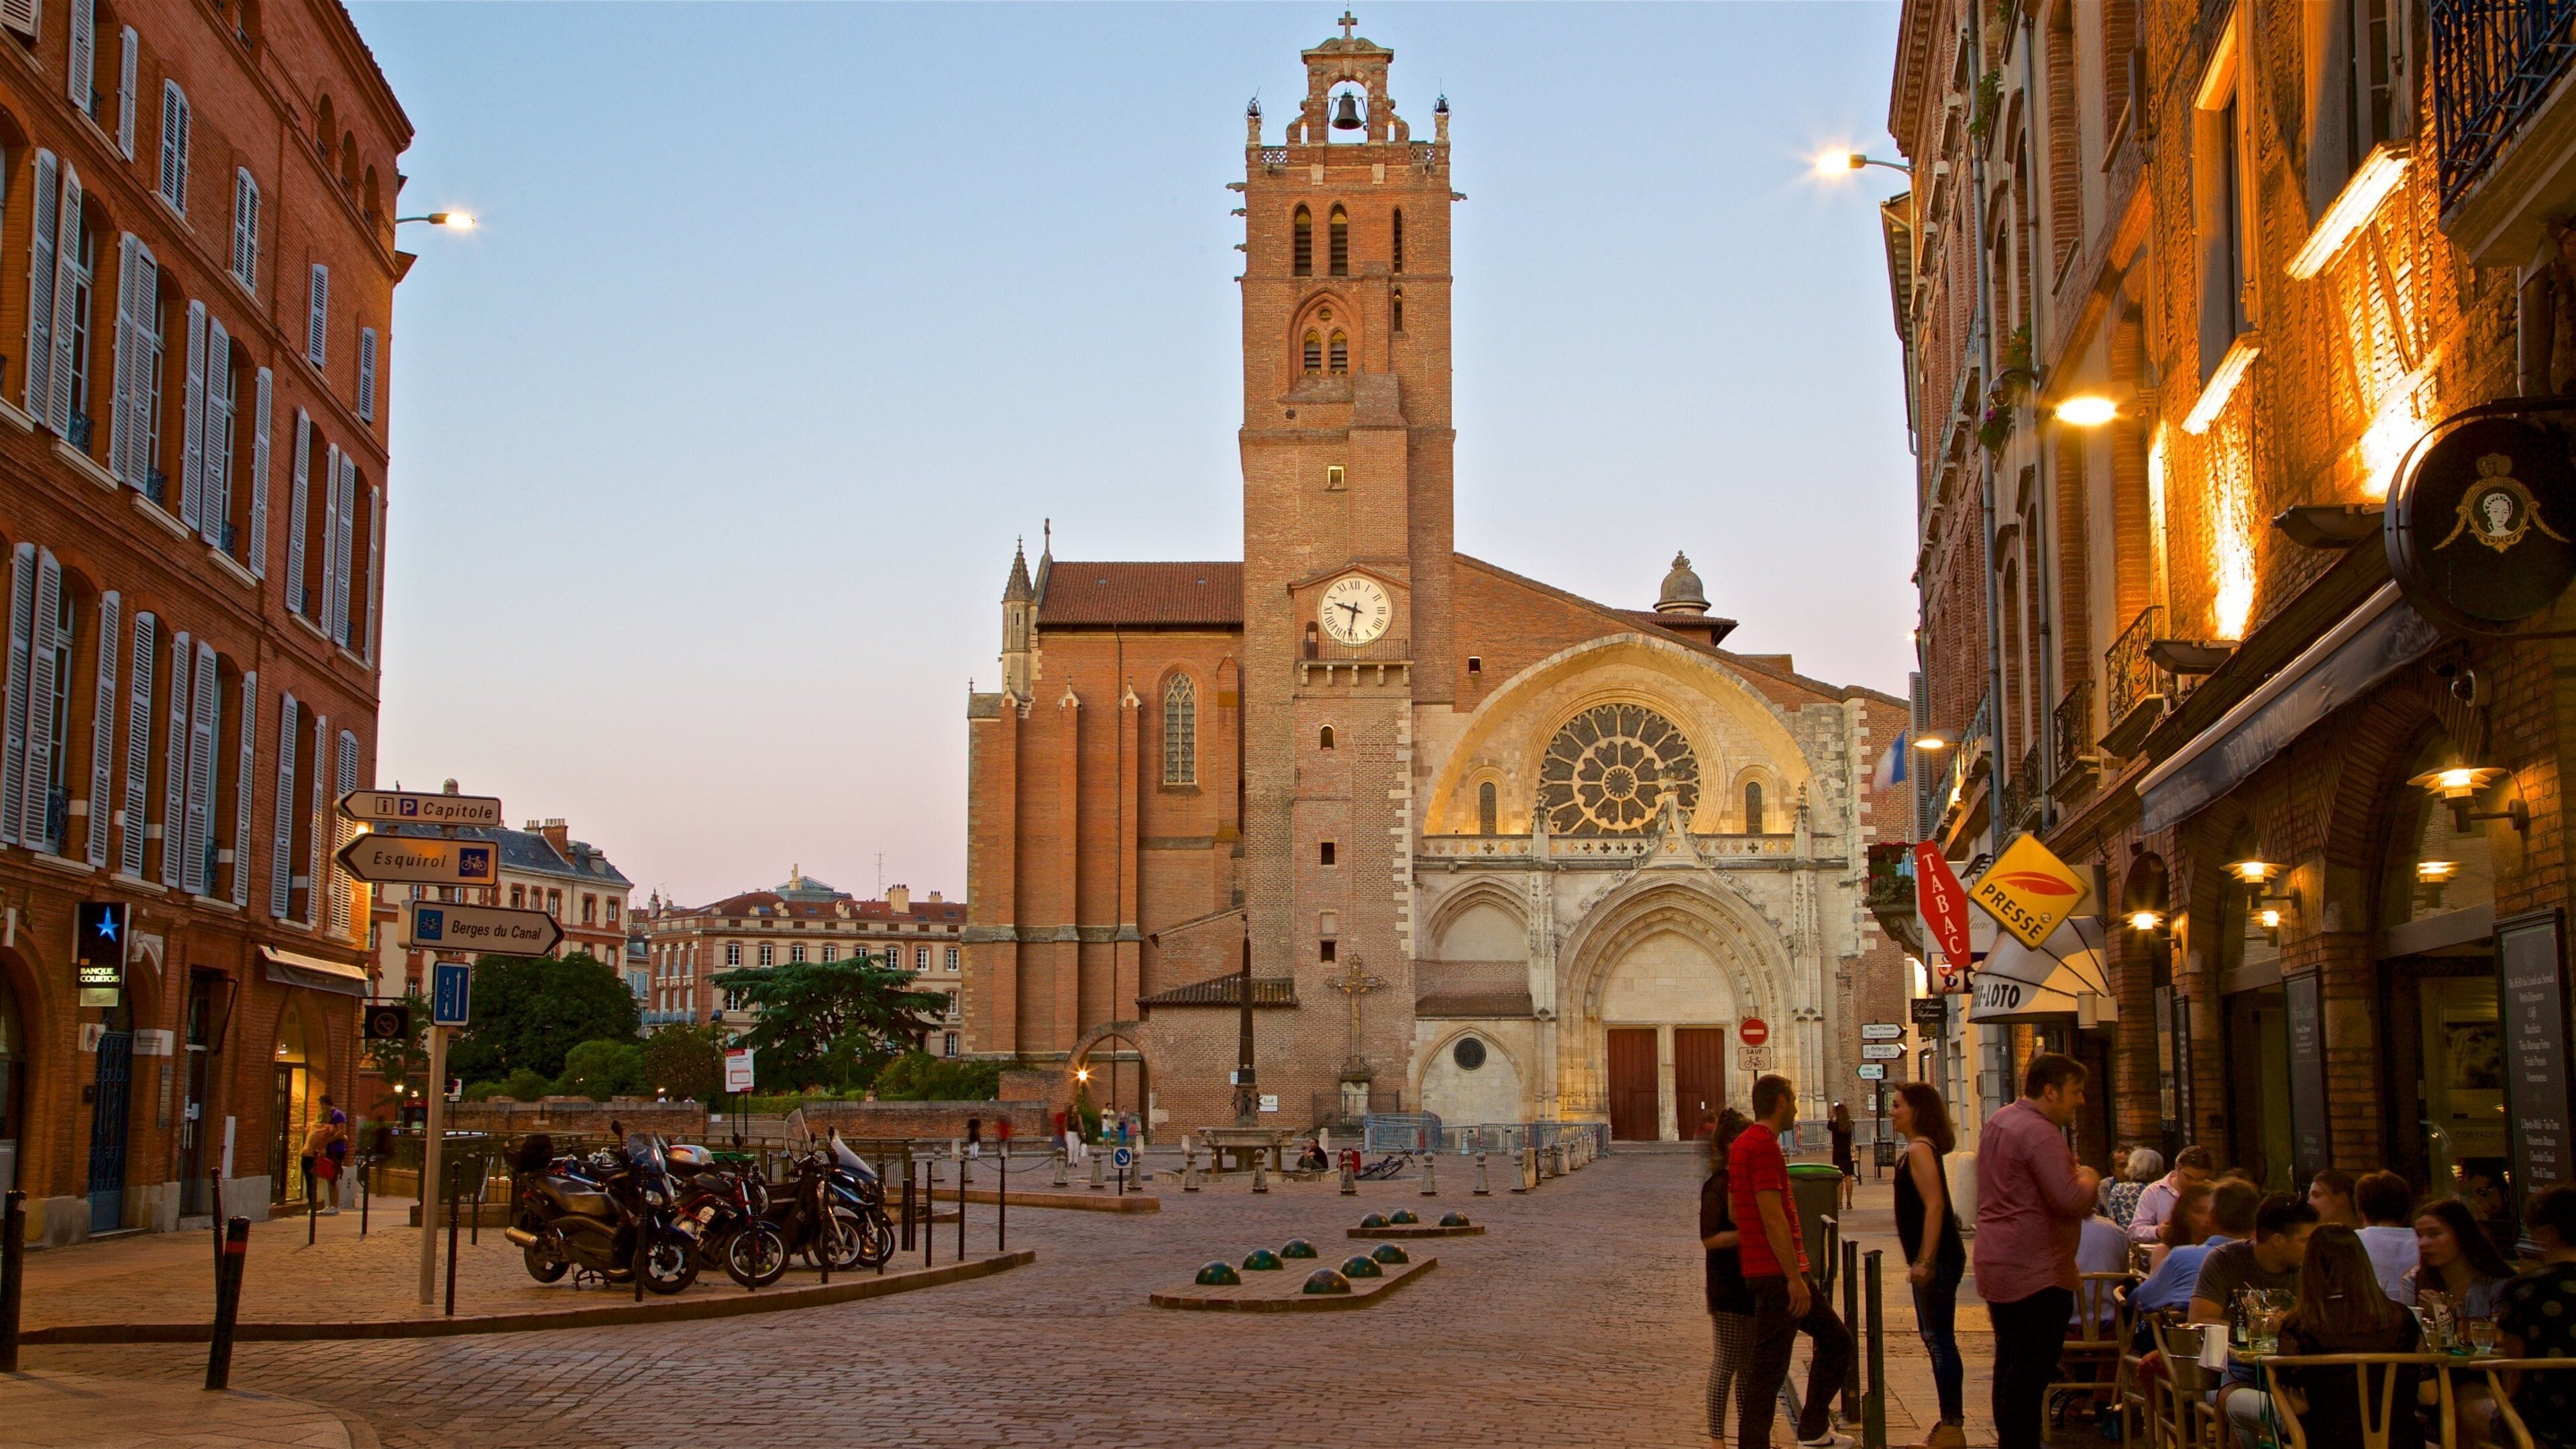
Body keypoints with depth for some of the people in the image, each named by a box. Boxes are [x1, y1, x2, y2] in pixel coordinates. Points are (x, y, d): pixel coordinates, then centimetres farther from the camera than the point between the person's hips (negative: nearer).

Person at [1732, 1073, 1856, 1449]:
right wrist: (1795, 1278, -21)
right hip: (1778, 1274, -10)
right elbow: (1773, 1217, -22)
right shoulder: (1764, 1145, -16)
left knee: (1835, 1338, 18)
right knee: (1767, 1369, -6)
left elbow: (1733, 1208, 21)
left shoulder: (1742, 1144, 16)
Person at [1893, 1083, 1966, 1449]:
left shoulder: (1920, 1150, -15)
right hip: (1933, 1259, 11)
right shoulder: (1919, 1149, 15)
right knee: (1936, 1340, 14)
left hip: (1938, 1260, -11)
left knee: (1940, 1342, -7)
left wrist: (1925, 1261, -26)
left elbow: (1935, 1205, -24)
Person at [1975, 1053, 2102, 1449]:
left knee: (2011, 1368, 18)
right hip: (2036, 1274, -10)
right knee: (2031, 1374, -7)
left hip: (1997, 1265, 10)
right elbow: (2071, 1202, -27)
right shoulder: (2040, 1133, -19)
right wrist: (2088, 1179, -6)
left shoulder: (1998, 1122, 13)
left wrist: (2069, 1170, 16)